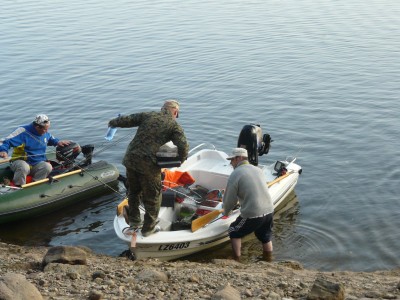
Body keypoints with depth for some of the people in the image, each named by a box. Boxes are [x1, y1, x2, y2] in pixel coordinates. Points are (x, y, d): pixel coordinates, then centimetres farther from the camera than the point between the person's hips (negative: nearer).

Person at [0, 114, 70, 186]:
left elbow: (50, 139, 32)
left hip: (37, 164, 5)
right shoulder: (23, 131, -16)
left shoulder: (45, 133, 6)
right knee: (23, 167, -40)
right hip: (21, 162, -5)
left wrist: (57, 142, 10)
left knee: (48, 167, -27)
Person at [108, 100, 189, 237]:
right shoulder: (174, 125, 2)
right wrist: (181, 160, 8)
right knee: (152, 197, 14)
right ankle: (148, 228, 23)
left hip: (130, 159, 4)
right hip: (149, 164, -4)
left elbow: (126, 120, 8)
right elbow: (183, 146, -10)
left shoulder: (147, 115, 11)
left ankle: (134, 220, 38)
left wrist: (112, 122, 28)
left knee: (133, 191, 26)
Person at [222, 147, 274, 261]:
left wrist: (225, 212, 16)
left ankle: (237, 261, 19)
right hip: (269, 211, 6)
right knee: (266, 237, 26)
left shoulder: (235, 174, -8)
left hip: (252, 215, -6)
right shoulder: (258, 170, 12)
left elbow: (230, 200, -5)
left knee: (234, 232, 17)